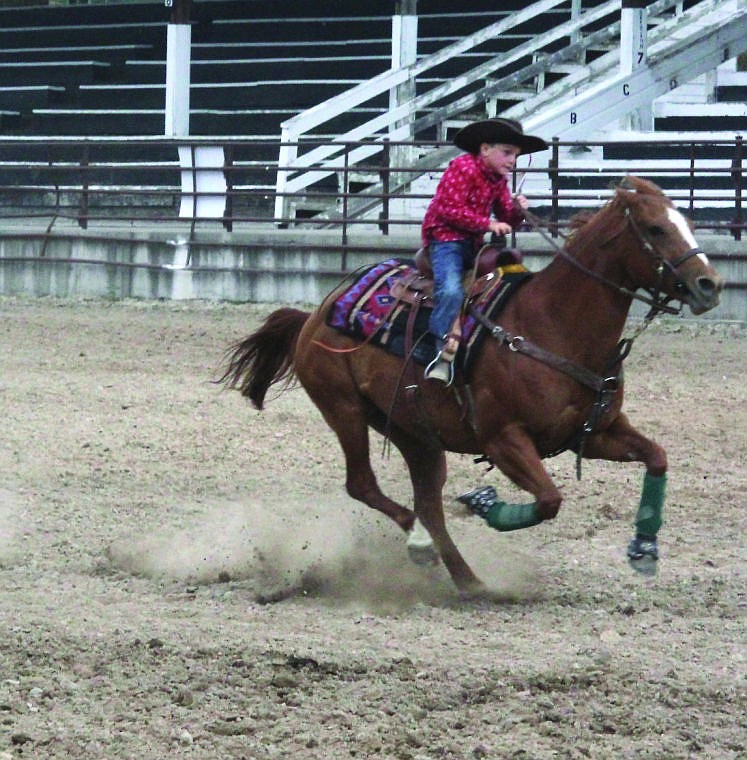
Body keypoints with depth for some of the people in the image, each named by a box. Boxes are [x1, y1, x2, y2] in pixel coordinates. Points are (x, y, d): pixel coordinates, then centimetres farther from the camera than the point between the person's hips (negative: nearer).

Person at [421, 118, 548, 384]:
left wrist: (517, 211, -7)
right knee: (450, 290, -30)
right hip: (446, 238, -9)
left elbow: (506, 220, 17)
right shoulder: (463, 168, -10)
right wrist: (488, 224, -20)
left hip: (475, 244, 9)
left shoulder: (499, 181, 15)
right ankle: (445, 351, -32)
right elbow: (449, 210, -18)